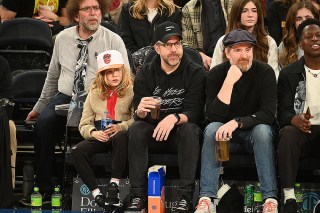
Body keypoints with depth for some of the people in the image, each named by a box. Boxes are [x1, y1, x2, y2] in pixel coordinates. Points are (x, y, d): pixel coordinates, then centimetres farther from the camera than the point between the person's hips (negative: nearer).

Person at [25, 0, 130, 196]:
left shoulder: (113, 41, 2)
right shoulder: (63, 39, 12)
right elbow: (52, 77, 22)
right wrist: (39, 107, 24)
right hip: (64, 98, 3)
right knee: (43, 123, -28)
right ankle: (44, 186, -19)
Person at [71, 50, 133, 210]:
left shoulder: (131, 90, 4)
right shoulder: (94, 93, 16)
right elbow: (84, 124, 11)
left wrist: (120, 127, -25)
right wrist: (94, 133, -11)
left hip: (121, 134, -3)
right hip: (99, 136, 4)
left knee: (121, 137, -40)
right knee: (77, 151, -26)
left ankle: (114, 186, -37)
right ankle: (97, 194, -28)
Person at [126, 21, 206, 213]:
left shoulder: (196, 73, -5)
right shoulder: (145, 74, 3)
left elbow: (194, 112, -14)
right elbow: (140, 116, -3)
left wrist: (174, 118, -36)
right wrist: (141, 112, -29)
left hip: (182, 133, -2)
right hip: (154, 133, 2)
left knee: (189, 129, -34)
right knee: (136, 129, -27)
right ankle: (138, 196, -30)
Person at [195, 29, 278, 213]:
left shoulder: (265, 72, -11)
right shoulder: (217, 73, -7)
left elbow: (268, 113, -19)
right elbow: (213, 116, -18)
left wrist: (237, 122, -34)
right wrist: (229, 82, -28)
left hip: (255, 133, -1)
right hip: (226, 136, 1)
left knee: (262, 130, -33)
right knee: (212, 128, -29)